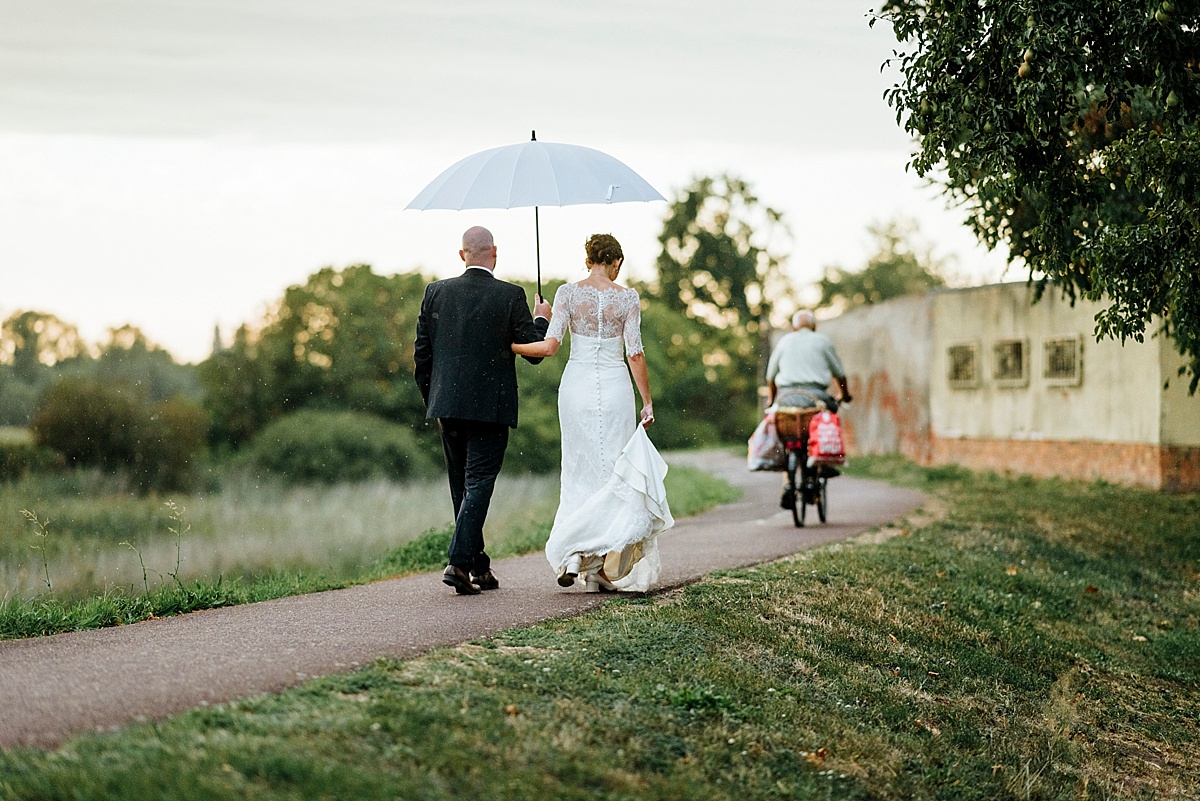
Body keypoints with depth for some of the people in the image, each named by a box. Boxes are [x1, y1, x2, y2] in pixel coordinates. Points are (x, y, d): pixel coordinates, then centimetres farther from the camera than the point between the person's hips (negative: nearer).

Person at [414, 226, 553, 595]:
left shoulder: (436, 292, 2)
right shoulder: (510, 296, -8)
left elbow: (421, 353, 6)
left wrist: (431, 399, 17)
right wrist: (542, 319, 14)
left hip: (447, 405, 4)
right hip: (490, 408, -4)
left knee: (462, 487, 14)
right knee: (478, 484, -2)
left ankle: (479, 568, 21)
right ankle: (458, 562, -15)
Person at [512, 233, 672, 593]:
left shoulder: (568, 293, -2)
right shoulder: (627, 298, -2)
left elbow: (549, 346, -10)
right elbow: (635, 354, -6)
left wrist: (508, 346, 3)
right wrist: (647, 401, 1)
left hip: (577, 386, 1)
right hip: (615, 388, -1)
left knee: (579, 471, 12)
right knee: (615, 473, 7)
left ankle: (572, 556, -2)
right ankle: (607, 570, 3)